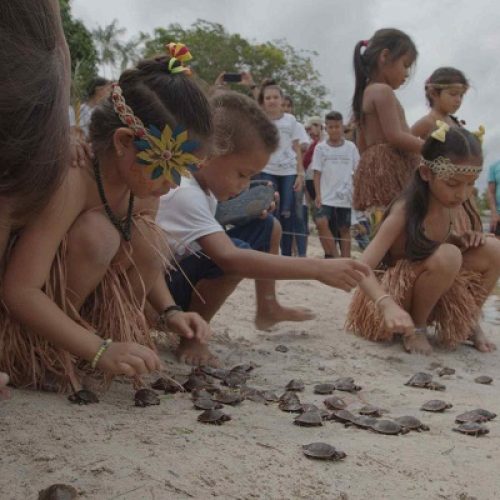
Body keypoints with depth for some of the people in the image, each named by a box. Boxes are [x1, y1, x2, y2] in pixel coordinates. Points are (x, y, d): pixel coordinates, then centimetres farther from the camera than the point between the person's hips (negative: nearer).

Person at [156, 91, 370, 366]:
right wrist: (319, 269, -48)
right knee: (237, 250, -34)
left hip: (187, 267, 10)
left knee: (267, 226, 9)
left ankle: (267, 310, 22)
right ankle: (191, 335, -17)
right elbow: (229, 258, -45)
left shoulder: (203, 181, -2)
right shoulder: (184, 194, -32)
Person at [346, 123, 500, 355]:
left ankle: (468, 321, 9)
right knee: (447, 256, -34)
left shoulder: (448, 204, -5)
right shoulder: (405, 211, -26)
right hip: (396, 291, -7)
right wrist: (388, 305, -52)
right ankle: (416, 327, -11)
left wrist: (461, 239, -6)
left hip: (431, 282, 7)